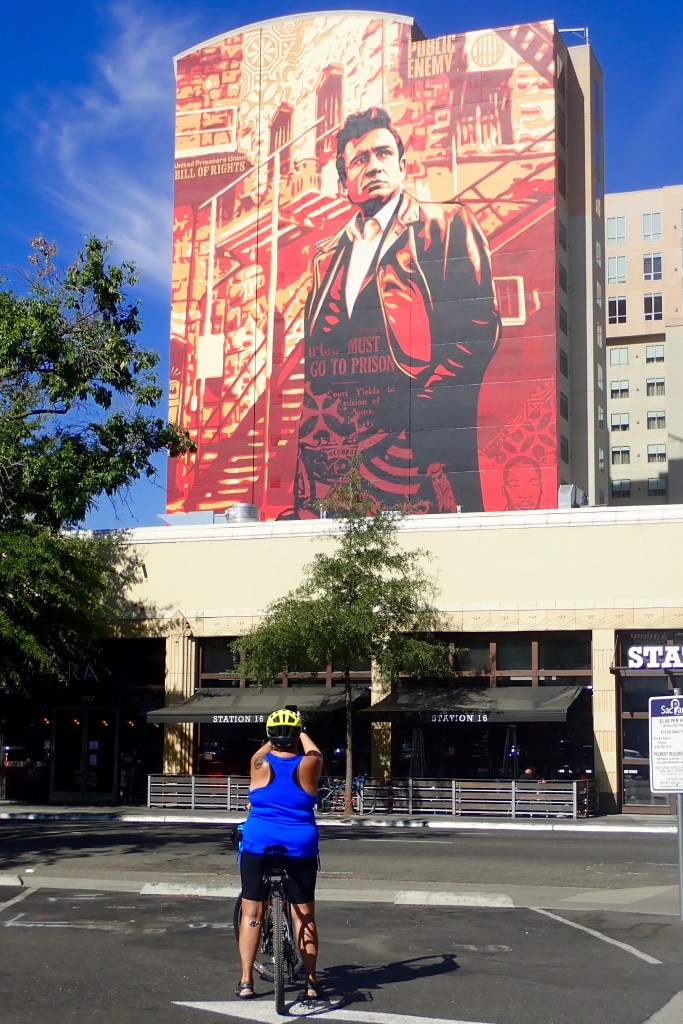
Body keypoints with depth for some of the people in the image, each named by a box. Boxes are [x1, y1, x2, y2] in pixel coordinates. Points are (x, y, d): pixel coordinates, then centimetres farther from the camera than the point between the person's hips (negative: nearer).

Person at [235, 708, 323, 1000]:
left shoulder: (260, 764, -5)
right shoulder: (308, 765, -6)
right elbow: (314, 752, 18)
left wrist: (275, 741, 39)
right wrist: (301, 735, 36)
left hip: (258, 845, 0)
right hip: (300, 847, 0)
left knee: (251, 912, 8)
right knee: (304, 915, 9)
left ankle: (246, 980, 8)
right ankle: (311, 982, 11)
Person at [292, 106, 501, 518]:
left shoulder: (448, 225, 8)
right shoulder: (325, 257, 24)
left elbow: (480, 326, -2)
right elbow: (312, 358, 20)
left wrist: (418, 405, -11)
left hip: (417, 442, -4)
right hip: (331, 450, 4)